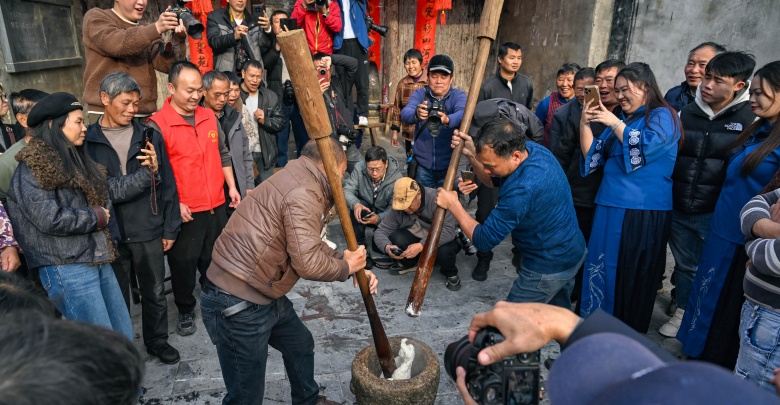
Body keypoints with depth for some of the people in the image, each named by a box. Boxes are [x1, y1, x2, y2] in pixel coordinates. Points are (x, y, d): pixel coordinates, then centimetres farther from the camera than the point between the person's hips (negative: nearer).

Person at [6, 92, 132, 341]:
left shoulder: (75, 159, 16)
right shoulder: (32, 168, -10)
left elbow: (103, 201, 17)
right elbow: (50, 219, -20)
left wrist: (103, 215, -3)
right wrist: (96, 218, -7)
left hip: (99, 260, 8)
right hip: (67, 268, -8)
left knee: (124, 337, 12)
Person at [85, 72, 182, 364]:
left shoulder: (149, 136, -2)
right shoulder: (88, 142, -6)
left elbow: (167, 184, 1)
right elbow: (105, 191, -14)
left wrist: (170, 228, 1)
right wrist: (146, 174, -26)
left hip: (149, 232, 1)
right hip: (110, 235, -1)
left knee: (155, 293, 15)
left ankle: (157, 341, 37)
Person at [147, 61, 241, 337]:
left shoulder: (209, 116, 6)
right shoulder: (157, 125, -12)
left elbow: (222, 154, 16)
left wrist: (231, 187, 11)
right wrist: (174, 204, -18)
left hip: (216, 206, 5)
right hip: (184, 212, -5)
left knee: (214, 260, 18)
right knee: (183, 264, 10)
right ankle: (185, 311, 31)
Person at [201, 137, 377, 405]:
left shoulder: (300, 182, 13)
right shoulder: (304, 193, -21)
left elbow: (312, 247, 18)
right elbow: (308, 263, -27)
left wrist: (353, 267, 8)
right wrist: (345, 267, -8)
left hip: (262, 294, 11)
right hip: (237, 303, -11)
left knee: (300, 345, 28)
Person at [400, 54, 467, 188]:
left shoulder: (458, 95, -2)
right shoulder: (419, 94, 1)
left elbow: (462, 114, -24)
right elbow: (405, 114, -18)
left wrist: (447, 120, -47)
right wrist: (416, 115, -42)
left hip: (450, 165, -1)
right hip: (423, 164, 1)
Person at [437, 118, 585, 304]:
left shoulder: (522, 190, -38)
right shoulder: (532, 149, -10)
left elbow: (484, 240, -27)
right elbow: (493, 180, 6)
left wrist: (453, 204, -18)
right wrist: (472, 154, -11)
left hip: (548, 267, -9)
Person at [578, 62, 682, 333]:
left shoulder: (662, 116, -2)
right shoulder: (623, 118, 17)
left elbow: (646, 147, -21)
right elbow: (593, 156, 11)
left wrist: (614, 123, -13)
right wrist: (585, 124, -1)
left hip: (643, 211, -7)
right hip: (611, 207, 7)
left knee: (632, 273, 3)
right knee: (603, 266, 11)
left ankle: (629, 332, 19)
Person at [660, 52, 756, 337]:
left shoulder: (751, 119, -6)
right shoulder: (686, 113, 4)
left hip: (715, 213, -3)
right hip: (678, 209, 3)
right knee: (684, 264, 17)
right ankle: (682, 312, 33)